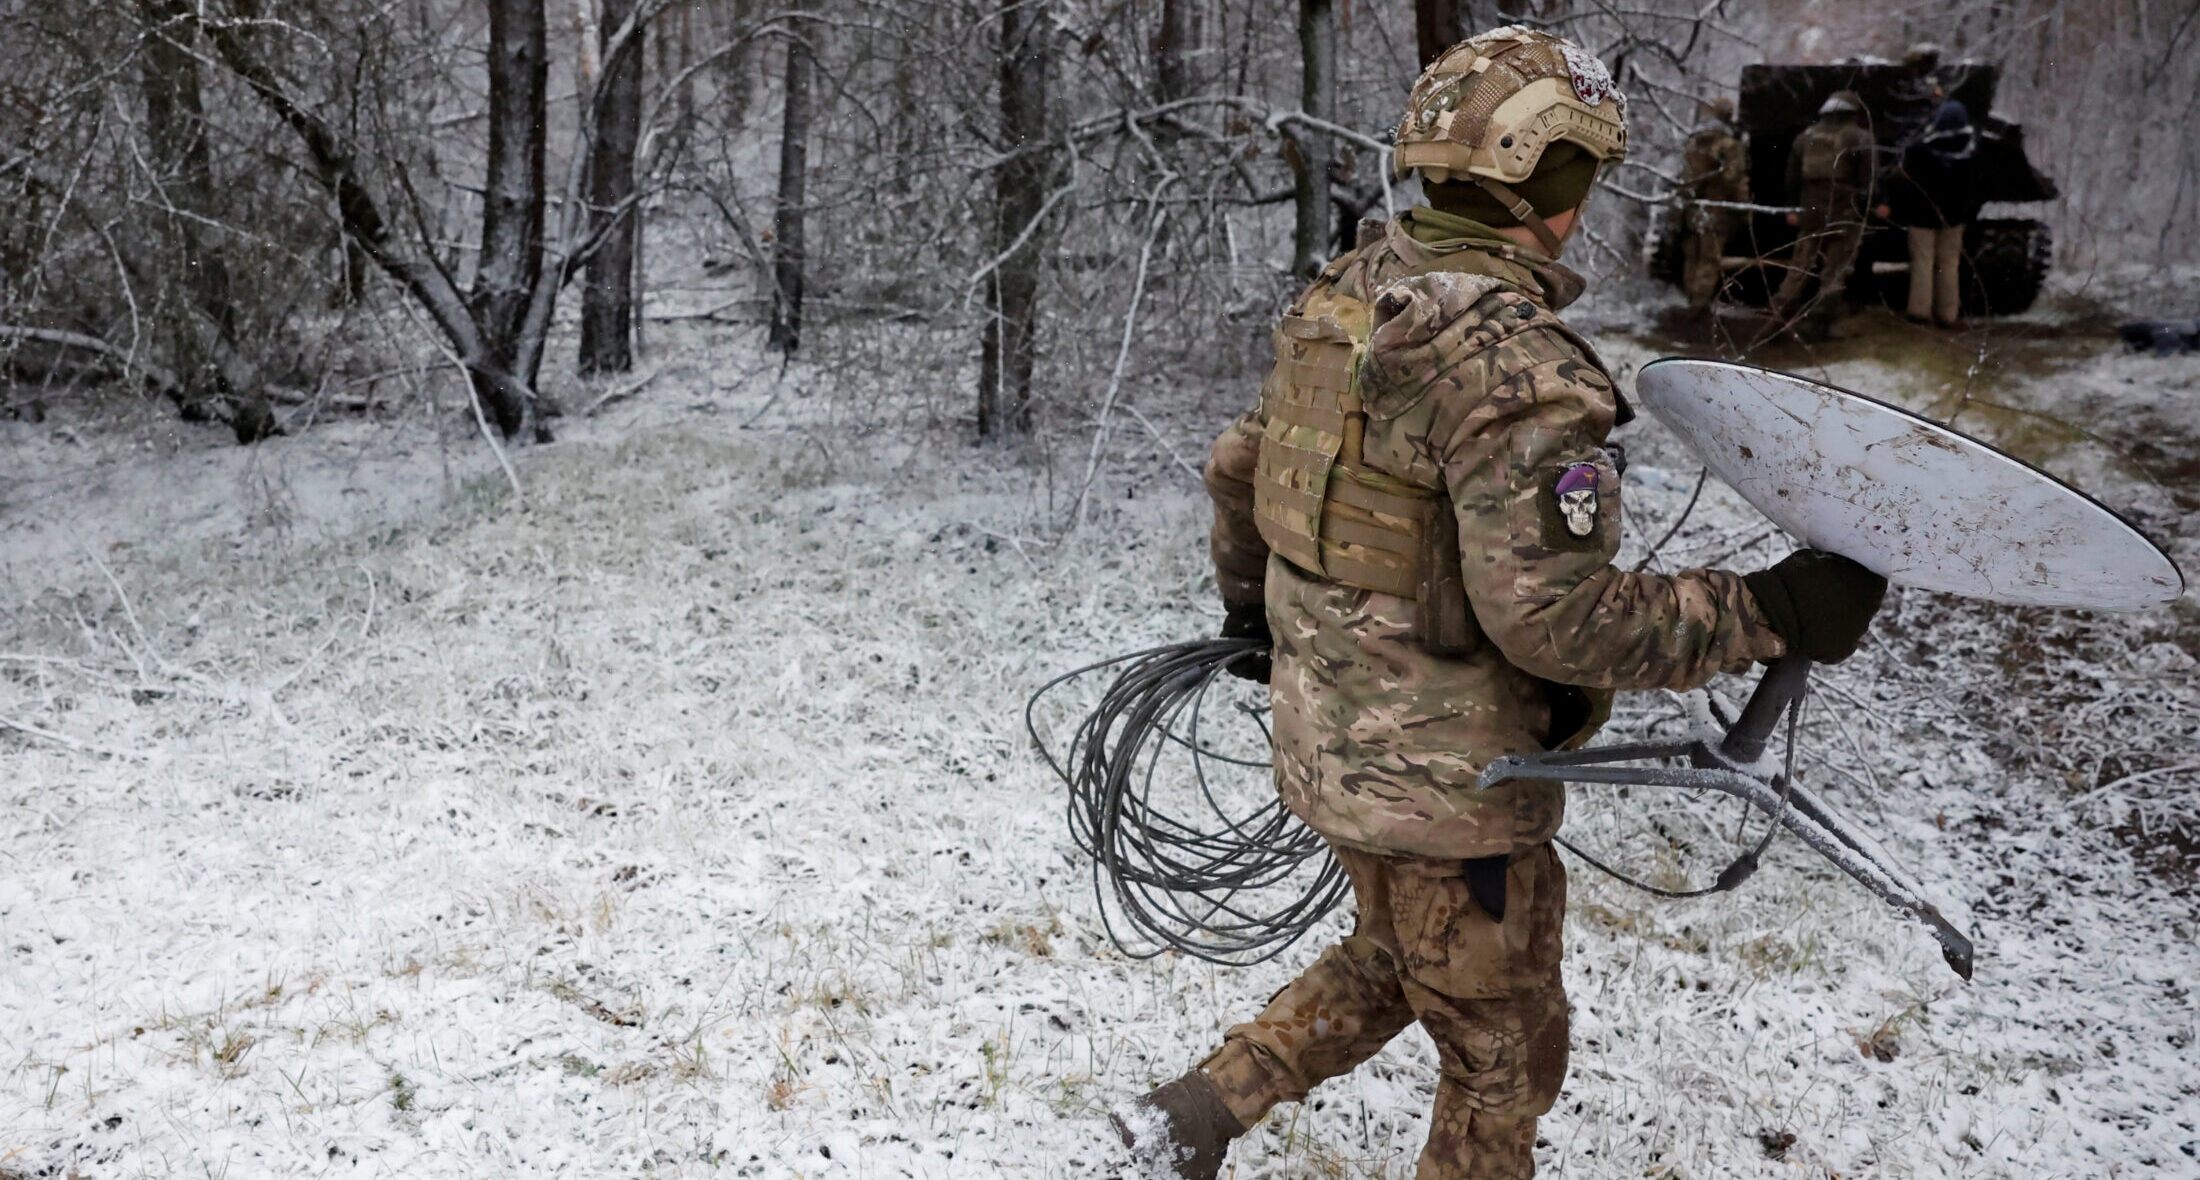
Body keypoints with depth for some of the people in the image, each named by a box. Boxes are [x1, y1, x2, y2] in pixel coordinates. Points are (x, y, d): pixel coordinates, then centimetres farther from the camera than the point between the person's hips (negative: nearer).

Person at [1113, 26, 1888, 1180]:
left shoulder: (1345, 297, 2)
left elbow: (1236, 465, 14)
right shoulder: (1517, 362, -26)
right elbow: (1551, 614, -30)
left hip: (1328, 735, 9)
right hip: (1448, 783, -8)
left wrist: (1246, 606, 31)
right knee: (1505, 1059, 15)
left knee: (1392, 963, 32)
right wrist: (1766, 613, -22)